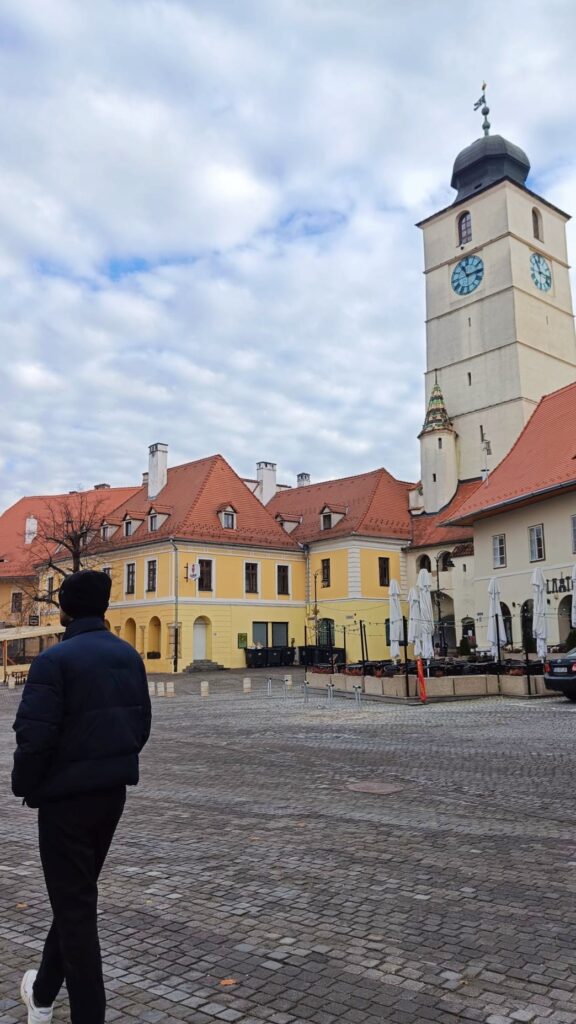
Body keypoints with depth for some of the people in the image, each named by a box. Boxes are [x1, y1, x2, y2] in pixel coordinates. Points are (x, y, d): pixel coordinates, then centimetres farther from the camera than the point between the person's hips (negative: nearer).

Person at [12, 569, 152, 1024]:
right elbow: (142, 723, 6)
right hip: (113, 791, 7)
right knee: (78, 893, 22)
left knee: (75, 903, 7)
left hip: (67, 795, -7)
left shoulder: (55, 659, -17)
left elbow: (35, 734, -19)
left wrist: (25, 785, -3)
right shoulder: (129, 656, 3)